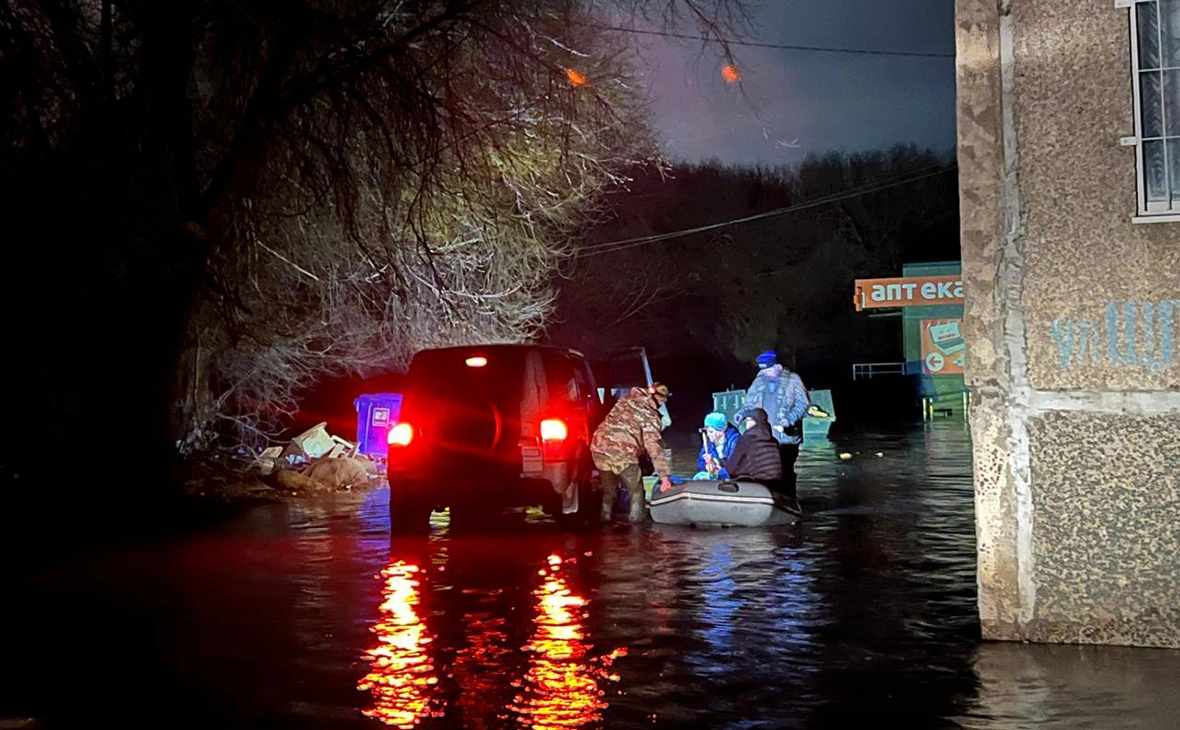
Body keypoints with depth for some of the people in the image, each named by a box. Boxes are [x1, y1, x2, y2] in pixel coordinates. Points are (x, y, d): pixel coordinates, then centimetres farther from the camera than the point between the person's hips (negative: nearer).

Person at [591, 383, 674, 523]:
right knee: (635, 486, 18)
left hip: (599, 446, 6)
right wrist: (665, 475, -11)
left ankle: (606, 516, 33)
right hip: (622, 453, -6)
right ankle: (637, 516, 25)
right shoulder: (650, 417, -5)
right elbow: (654, 448, -10)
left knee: (608, 485, 27)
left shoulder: (626, 400, 13)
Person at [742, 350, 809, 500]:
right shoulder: (759, 382, 12)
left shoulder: (793, 380, 1)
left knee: (786, 471, -2)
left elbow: (803, 404, -2)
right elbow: (750, 402, 19)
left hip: (786, 436, -3)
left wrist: (790, 419, -17)